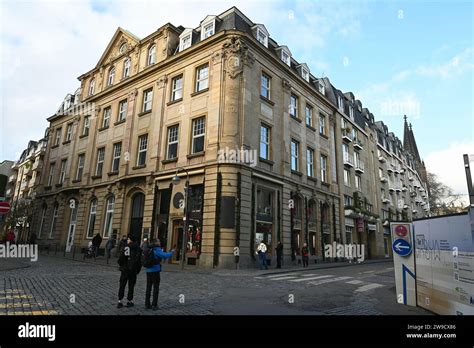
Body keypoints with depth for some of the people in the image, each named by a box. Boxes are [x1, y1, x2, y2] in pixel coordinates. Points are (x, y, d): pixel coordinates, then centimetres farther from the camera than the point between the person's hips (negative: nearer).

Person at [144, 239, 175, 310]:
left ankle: (147, 304, 17)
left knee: (148, 288, 13)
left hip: (148, 271, 7)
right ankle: (154, 305, 4)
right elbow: (165, 255, -24)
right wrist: (171, 252, -8)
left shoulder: (150, 249, 9)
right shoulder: (157, 250, -14)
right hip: (155, 271, -7)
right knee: (156, 288, 2)